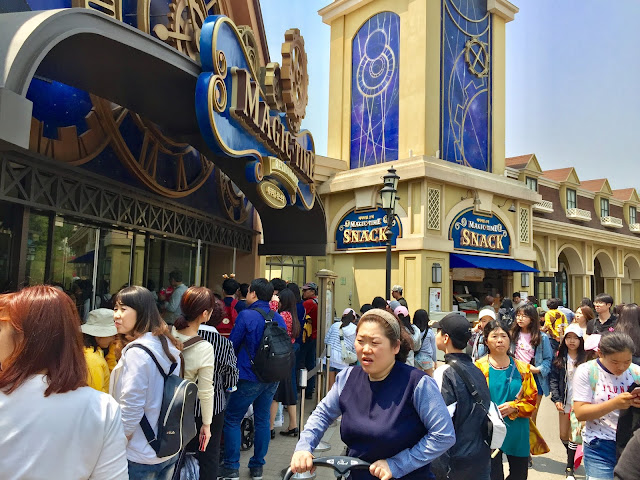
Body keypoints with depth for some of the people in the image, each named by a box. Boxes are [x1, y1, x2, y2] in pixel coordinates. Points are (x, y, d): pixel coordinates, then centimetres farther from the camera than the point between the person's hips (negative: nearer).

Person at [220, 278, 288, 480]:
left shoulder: (246, 315, -14)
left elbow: (232, 345, -6)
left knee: (232, 419, 7)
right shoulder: (278, 318, 3)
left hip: (249, 377, -6)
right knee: (262, 419, 14)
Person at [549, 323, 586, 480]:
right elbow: (553, 379, 2)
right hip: (564, 402, 3)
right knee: (563, 435, 11)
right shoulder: (559, 358, 3)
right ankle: (572, 456, 40)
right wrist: (557, 399, -6)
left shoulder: (585, 359, -6)